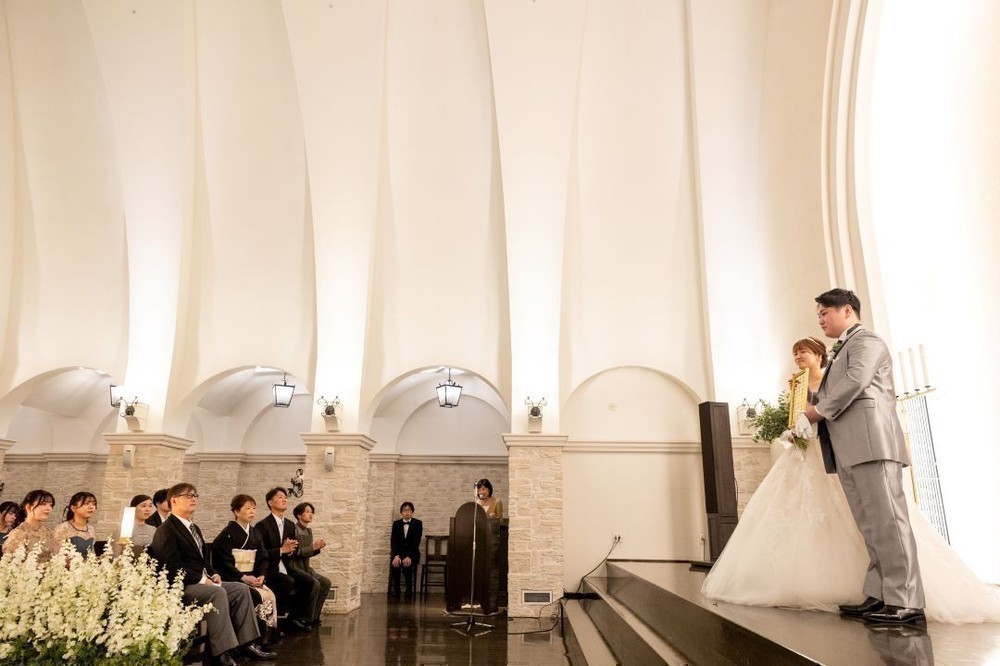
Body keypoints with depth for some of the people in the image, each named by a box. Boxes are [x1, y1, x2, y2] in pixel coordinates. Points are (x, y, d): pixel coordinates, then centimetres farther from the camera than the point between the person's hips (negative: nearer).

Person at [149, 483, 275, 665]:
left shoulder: (194, 528, 22)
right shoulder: (165, 530, -10)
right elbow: (173, 566, -20)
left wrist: (213, 574, 5)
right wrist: (202, 579, -20)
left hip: (201, 581, 10)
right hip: (181, 586, -10)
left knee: (241, 589, -6)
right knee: (218, 592, -33)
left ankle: (246, 643, -9)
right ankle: (223, 651, -32)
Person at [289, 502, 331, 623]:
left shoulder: (308, 530, 12)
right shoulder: (294, 530, -14)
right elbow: (295, 552, -20)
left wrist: (318, 548, -2)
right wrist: (313, 547, -21)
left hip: (305, 567, 8)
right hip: (294, 567, -8)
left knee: (326, 582, -6)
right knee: (315, 584, -25)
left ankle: (314, 616, 2)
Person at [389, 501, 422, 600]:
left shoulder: (418, 523, -1)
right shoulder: (396, 523, 6)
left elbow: (417, 542, -9)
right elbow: (393, 540, -1)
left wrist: (409, 557, -22)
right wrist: (396, 555, -18)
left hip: (412, 553, -1)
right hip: (398, 552, 2)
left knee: (407, 565, -33)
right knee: (395, 565, -31)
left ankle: (409, 591, -16)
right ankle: (395, 591, -18)